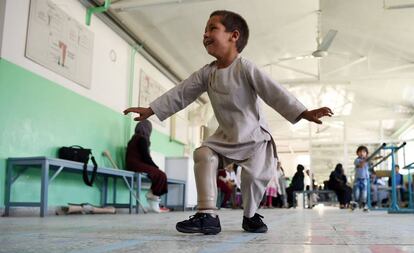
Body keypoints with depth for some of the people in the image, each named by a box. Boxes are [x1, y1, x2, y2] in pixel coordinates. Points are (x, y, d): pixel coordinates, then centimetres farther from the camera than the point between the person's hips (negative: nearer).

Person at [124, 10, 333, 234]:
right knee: (203, 155, -17)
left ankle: (250, 216, 14)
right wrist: (151, 110, 1)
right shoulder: (206, 73, -1)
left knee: (253, 175, -17)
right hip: (226, 136, 5)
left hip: (254, 136, -4)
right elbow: (180, 94, 3)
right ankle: (207, 215, -16)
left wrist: (304, 113, -32)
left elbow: (274, 92, -23)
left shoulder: (245, 68, -18)